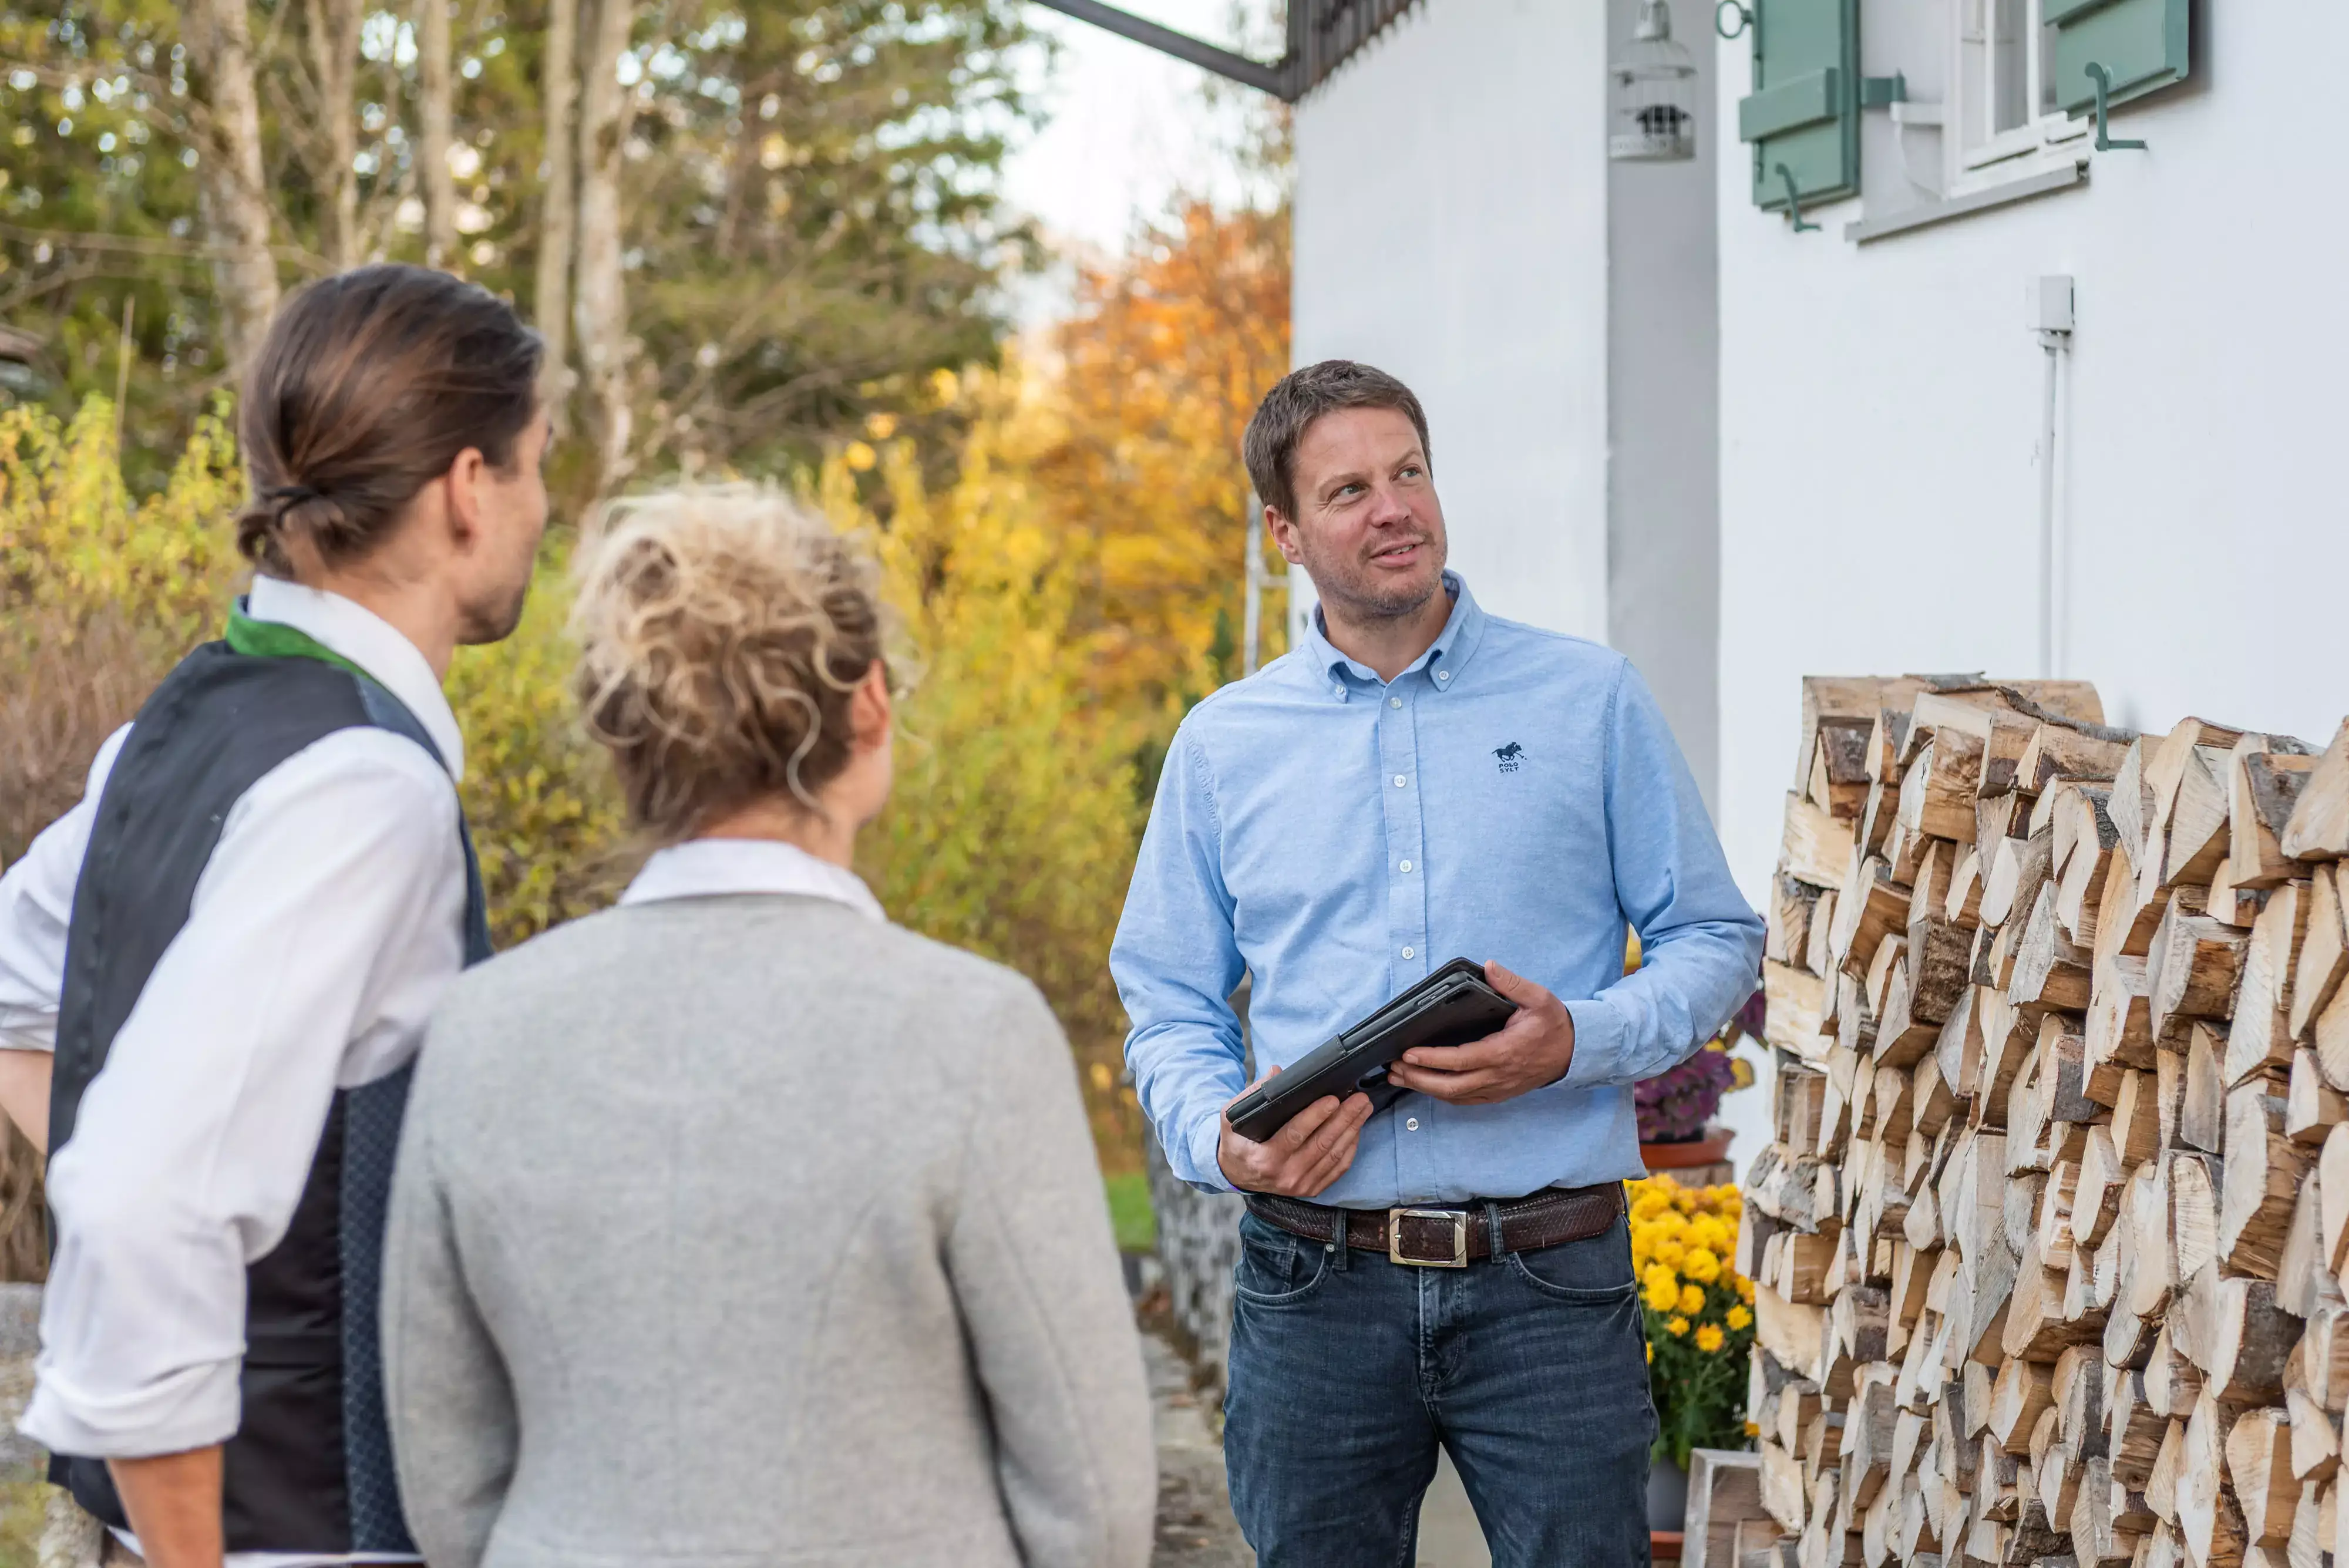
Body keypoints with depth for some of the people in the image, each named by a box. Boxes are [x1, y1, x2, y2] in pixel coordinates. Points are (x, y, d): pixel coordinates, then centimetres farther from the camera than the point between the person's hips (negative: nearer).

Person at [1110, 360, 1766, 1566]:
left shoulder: (1591, 701, 4)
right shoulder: (1223, 744, 9)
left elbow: (1714, 942, 6)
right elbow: (1170, 1006, 12)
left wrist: (1579, 1043, -12)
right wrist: (1218, 1140, -9)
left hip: (1549, 1284, -1)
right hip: (1316, 1285, 2)